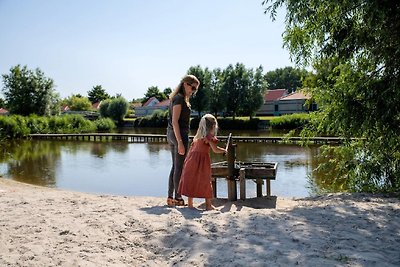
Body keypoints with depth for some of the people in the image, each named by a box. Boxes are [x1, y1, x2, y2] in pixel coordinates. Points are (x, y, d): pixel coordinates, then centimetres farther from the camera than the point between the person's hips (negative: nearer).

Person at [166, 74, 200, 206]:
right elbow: (175, 121, -21)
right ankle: (177, 198, 5)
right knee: (179, 167, -3)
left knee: (175, 166, 12)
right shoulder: (179, 98, -13)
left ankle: (170, 197, 17)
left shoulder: (177, 97, 16)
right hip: (180, 134, -10)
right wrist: (180, 142, -23)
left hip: (171, 134, 10)